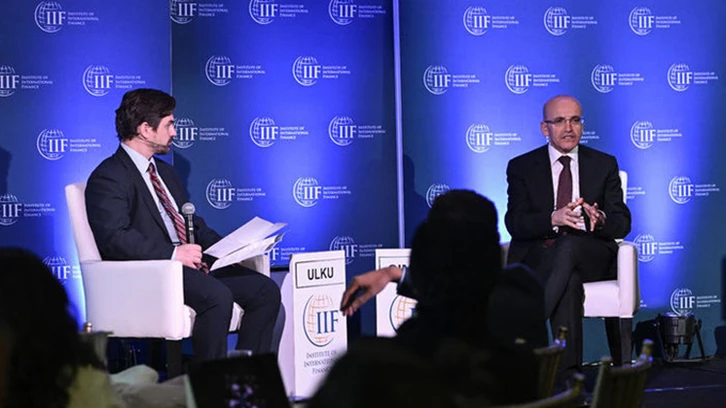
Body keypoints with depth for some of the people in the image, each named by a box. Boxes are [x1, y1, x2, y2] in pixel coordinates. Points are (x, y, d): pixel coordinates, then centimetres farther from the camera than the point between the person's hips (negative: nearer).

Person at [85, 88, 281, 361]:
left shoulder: (164, 171, 24)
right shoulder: (108, 177, -6)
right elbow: (114, 238, -19)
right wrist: (172, 253, -25)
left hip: (190, 264, 9)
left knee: (265, 290, -8)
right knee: (217, 296, -33)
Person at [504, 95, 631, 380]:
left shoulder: (604, 165, 14)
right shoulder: (521, 167, 11)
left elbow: (622, 223, 6)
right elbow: (514, 223, -3)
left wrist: (601, 219, -20)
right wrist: (553, 218, -23)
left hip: (590, 257, 1)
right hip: (537, 257, -1)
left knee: (568, 245, -37)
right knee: (569, 281, -37)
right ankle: (568, 376, -40)